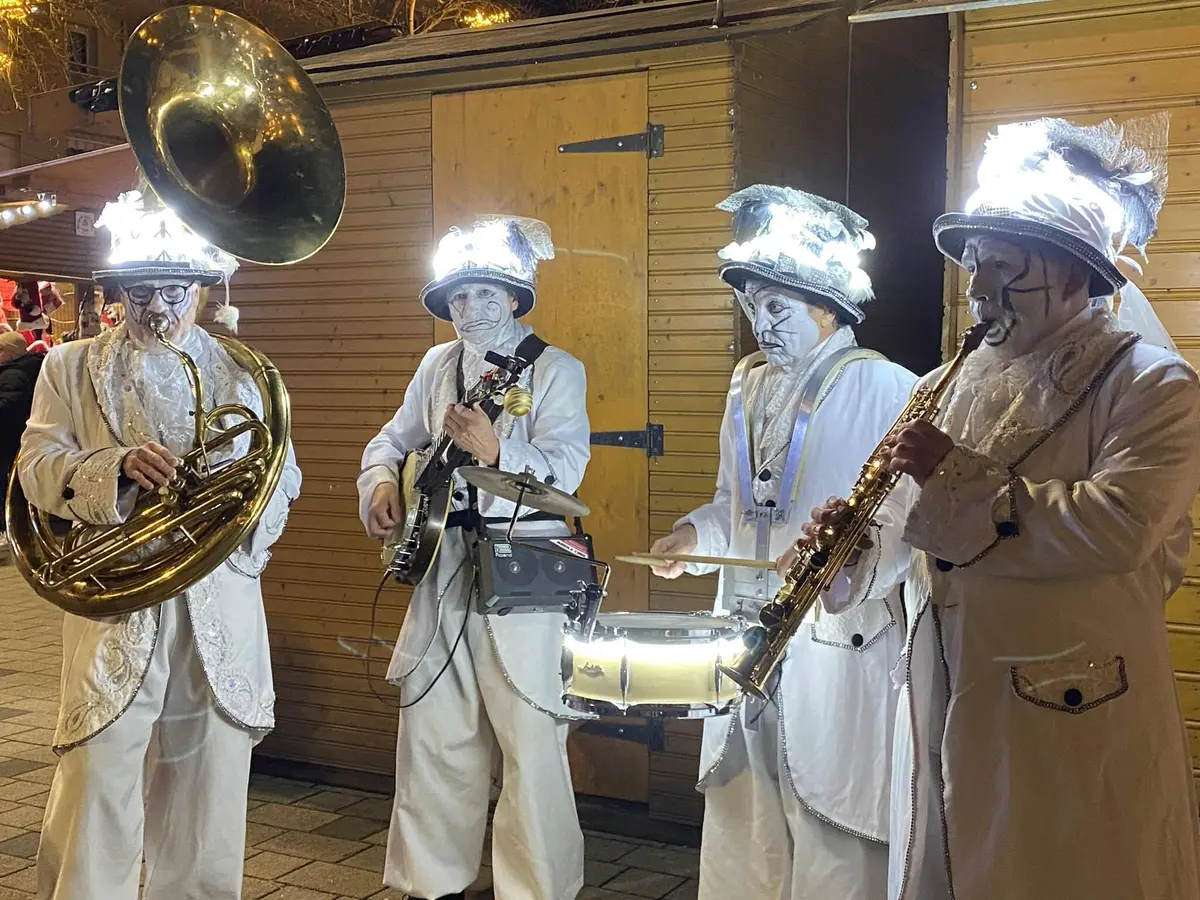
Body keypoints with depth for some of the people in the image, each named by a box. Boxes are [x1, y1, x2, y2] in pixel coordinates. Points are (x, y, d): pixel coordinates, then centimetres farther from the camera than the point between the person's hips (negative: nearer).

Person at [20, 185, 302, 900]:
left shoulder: (244, 376, 15)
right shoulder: (72, 369, 12)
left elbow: (284, 479, 10)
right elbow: (38, 468, 0)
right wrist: (117, 465, -19)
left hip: (221, 617, 2)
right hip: (114, 606, -1)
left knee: (211, 788, 6)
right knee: (96, 790, -6)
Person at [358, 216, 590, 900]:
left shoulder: (556, 370, -3)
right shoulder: (436, 367, 13)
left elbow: (564, 468, -16)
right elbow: (391, 442, 19)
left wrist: (495, 450, -32)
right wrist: (382, 486, -2)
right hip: (439, 573, 6)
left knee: (531, 743, -3)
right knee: (431, 737, 12)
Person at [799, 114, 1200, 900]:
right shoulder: (956, 387, 12)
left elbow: (1120, 526, -22)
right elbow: (914, 520, 16)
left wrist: (958, 476, -20)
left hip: (1075, 715, -6)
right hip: (946, 703, 6)